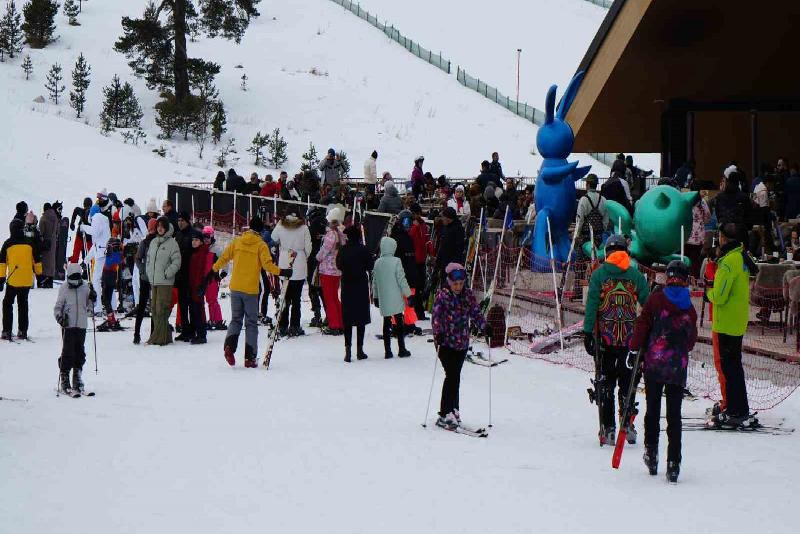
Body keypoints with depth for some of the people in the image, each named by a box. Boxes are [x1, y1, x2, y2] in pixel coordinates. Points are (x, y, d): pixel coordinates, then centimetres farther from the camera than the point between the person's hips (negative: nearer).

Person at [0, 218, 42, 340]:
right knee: (23, 304, 15)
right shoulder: (30, 243, 1)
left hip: (13, 280, -3)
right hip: (27, 280, 3)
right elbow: (37, 260, 8)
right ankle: (22, 331, 13)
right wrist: (39, 274, 21)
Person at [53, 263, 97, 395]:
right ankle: (64, 381, 0)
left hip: (82, 325, 3)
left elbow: (89, 309, 13)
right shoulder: (64, 289, -2)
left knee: (80, 352, 7)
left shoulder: (85, 288, 7)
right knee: (67, 352, -6)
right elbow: (57, 307, 1)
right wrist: (59, 317, -16)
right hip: (68, 325, -3)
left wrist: (92, 300, -5)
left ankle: (77, 380, 16)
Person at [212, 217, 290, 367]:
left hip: (235, 287, 3)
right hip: (251, 290, -3)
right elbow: (267, 264, -17)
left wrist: (214, 270, 24)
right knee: (251, 323, 6)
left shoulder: (237, 242, 4)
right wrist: (281, 272, -12)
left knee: (236, 320, 16)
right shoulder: (261, 245, -6)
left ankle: (230, 345, -10)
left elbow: (224, 257, 10)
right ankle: (250, 357, 1)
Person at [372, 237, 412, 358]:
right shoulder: (396, 261, -12)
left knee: (386, 323, 9)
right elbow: (402, 280, -11)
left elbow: (375, 281, 9)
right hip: (396, 299, -4)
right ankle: (401, 349, 7)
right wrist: (408, 294, -4)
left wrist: (375, 297, 20)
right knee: (399, 323, 6)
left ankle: (387, 351, 8)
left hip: (383, 300, 4)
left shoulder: (377, 263, 1)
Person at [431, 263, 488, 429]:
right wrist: (438, 333, -30)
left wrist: (484, 327, -8)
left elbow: (476, 313, 9)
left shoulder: (468, 295, 7)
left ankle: (453, 410, 23)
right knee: (452, 376, -11)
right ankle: (445, 415, -9)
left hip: (462, 343, 5)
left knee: (455, 376, 11)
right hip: (446, 342, -5)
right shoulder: (442, 296, -7)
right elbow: (436, 317, -14)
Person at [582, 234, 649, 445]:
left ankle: (608, 428, 1)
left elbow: (591, 306, -5)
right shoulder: (636, 275, 5)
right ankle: (627, 426, 9)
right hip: (630, 339, 1)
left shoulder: (599, 274, 0)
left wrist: (588, 333, -4)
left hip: (605, 338, -1)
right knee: (627, 383, 12)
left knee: (605, 383, 5)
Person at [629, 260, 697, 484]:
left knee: (653, 410, 13)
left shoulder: (656, 299, -4)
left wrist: (634, 348, 5)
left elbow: (642, 325, -5)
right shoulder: (689, 308, 4)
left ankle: (651, 453, 12)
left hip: (654, 364, -1)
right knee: (674, 415, 3)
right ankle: (673, 463, -3)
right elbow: (691, 341, 12)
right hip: (678, 367, 1)